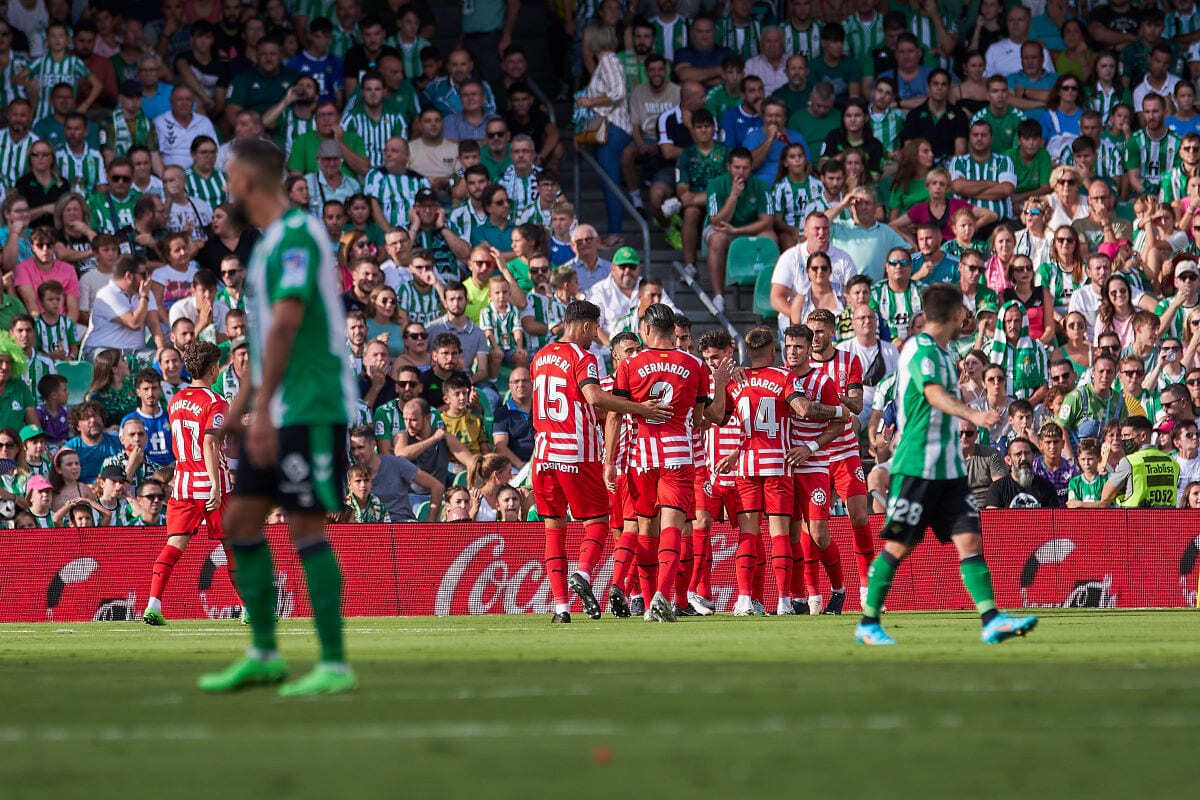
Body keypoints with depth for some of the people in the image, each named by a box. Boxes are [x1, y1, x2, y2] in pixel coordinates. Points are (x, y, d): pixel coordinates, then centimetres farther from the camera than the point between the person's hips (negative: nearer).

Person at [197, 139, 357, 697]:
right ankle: (263, 655, 16)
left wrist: (263, 409, -25)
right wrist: (243, 401, 22)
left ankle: (335, 665, -6)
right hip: (277, 413, 10)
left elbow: (286, 323, -23)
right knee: (241, 520, 10)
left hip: (310, 410, -10)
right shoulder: (270, 242, 17)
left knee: (306, 527, -9)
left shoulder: (295, 237, -14)